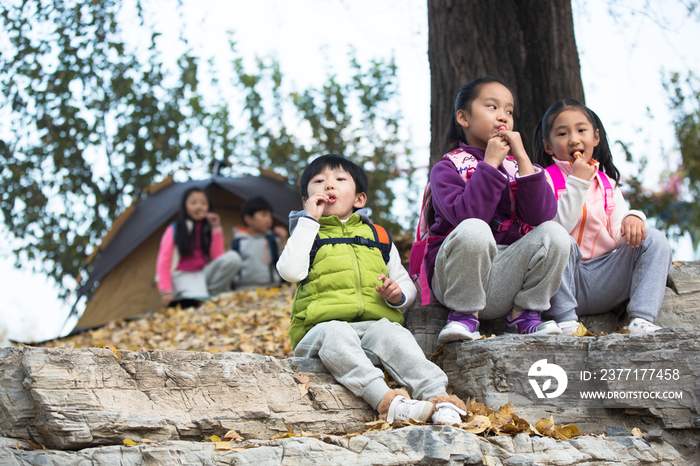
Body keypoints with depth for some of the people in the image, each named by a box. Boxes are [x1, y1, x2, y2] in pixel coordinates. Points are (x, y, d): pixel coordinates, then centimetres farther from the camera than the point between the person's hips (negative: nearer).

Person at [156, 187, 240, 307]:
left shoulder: (209, 229, 13)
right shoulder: (174, 230, 4)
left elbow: (218, 258, -1)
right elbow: (163, 263, -3)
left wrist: (216, 229, -4)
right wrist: (166, 291, -16)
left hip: (205, 273, 5)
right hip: (184, 275, -5)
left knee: (232, 257, -24)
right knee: (200, 301, -40)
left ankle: (213, 292, -14)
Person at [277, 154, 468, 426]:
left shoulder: (377, 237, 25)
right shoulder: (308, 233, 18)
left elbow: (407, 285, 25)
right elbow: (291, 271, -4)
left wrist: (398, 295, -1)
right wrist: (310, 219, 1)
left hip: (375, 323, 2)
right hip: (323, 327, -2)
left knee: (391, 333, -34)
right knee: (336, 335, -38)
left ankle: (437, 396, -50)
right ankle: (384, 400, -56)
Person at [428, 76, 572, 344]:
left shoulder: (515, 165, 15)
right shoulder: (446, 169, 2)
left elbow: (541, 215, -5)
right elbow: (467, 216, -19)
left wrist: (522, 158, -8)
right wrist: (490, 164, -14)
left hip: (506, 275, 4)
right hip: (457, 278, -4)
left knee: (554, 232, -20)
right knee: (474, 230, -34)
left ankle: (524, 315, -6)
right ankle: (464, 315, -15)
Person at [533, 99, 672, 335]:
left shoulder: (608, 184, 16)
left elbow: (620, 238, 5)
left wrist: (633, 218, -18)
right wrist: (578, 183, -14)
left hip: (603, 278, 5)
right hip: (565, 281, -5)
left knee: (654, 240, -13)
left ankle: (641, 320, -26)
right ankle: (566, 320, -29)